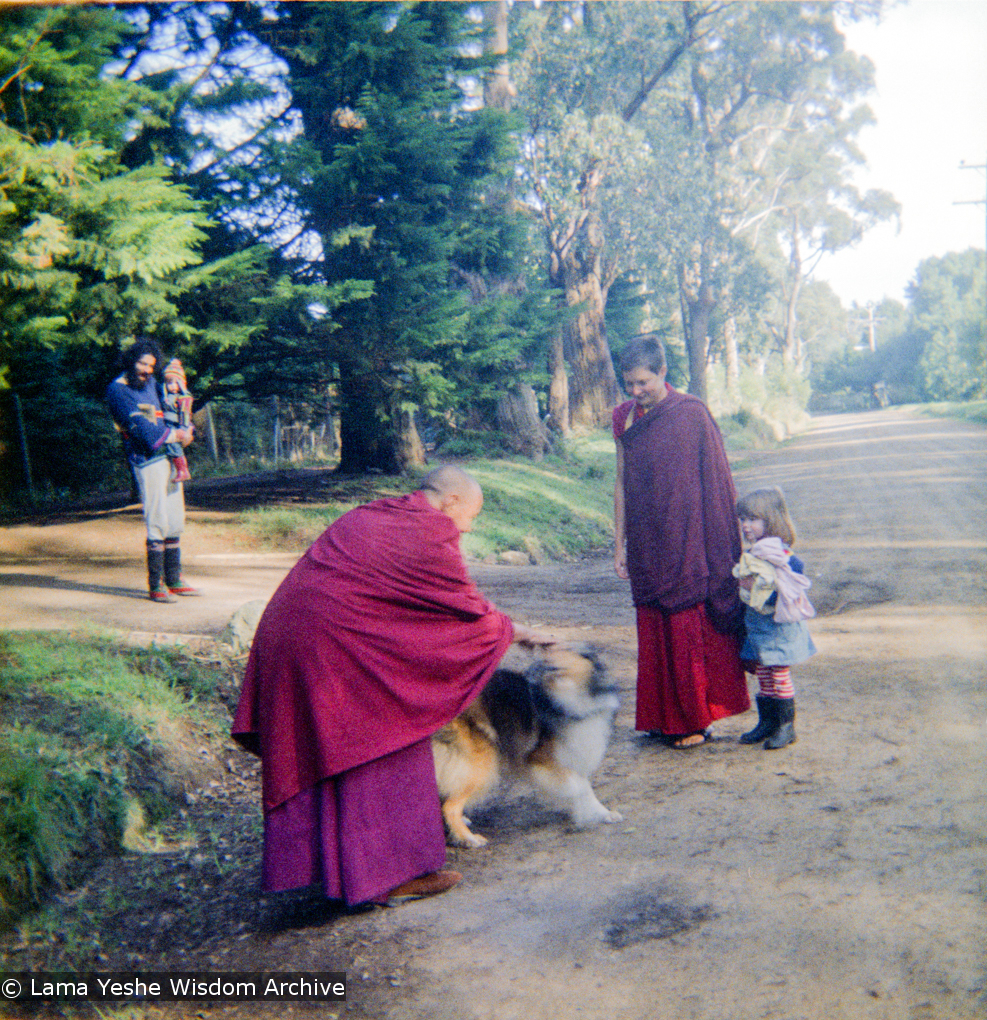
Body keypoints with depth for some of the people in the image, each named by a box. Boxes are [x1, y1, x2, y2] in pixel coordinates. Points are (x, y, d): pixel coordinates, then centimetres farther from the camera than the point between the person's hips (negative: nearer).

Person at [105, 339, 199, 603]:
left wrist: (185, 432, -2)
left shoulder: (151, 383, 17)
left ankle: (174, 580, 20)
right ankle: (156, 586, -2)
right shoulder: (117, 390, -5)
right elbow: (138, 426, -14)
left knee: (175, 522, 11)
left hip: (169, 457, 8)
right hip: (147, 460, -8)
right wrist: (174, 435, -11)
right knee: (158, 524, -9)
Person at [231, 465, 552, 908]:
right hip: (337, 651, -9)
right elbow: (471, 611, 1)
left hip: (286, 645, 9)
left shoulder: (365, 518, 19)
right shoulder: (431, 536, -7)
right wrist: (520, 633, 18)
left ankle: (326, 863, 31)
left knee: (313, 757, 18)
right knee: (383, 755, 4)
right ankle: (392, 873, 13)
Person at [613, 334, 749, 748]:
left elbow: (715, 482, -5)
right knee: (654, 632, 9)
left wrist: (717, 549, -7)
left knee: (691, 629, 2)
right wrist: (619, 545, 10)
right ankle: (665, 719, 21)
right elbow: (622, 484, 11)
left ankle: (695, 720, 15)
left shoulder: (691, 414, -7)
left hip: (687, 543, -4)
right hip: (647, 546, 4)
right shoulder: (624, 418, 7)